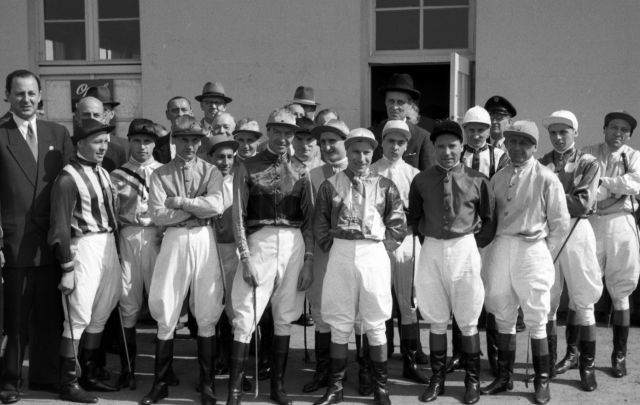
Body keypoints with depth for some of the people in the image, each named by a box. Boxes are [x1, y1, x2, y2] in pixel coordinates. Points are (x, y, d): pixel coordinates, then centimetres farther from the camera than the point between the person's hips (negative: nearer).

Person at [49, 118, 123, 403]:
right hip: (84, 248, -8)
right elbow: (60, 227, -13)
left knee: (100, 314, 15)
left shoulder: (103, 173, 13)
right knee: (79, 317, -4)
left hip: (109, 245, 8)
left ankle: (89, 374, 28)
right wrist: (67, 269, -14)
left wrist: (114, 248, 11)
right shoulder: (68, 178, -12)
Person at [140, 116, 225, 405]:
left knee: (207, 313, 4)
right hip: (174, 240, 0)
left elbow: (216, 206, -10)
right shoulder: (160, 174, 6)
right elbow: (157, 215, -6)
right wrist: (198, 208, -7)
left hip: (204, 240, 0)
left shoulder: (210, 172, 7)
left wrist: (179, 202, -10)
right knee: (166, 315, 2)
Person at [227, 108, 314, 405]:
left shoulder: (300, 172, 10)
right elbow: (238, 216, -2)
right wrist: (245, 258, -10)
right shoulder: (248, 168, 2)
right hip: (259, 242, -3)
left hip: (293, 245, 3)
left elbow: (308, 219, 10)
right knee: (245, 317, -5)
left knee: (285, 317, 9)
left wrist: (308, 261, 2)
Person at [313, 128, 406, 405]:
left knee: (375, 323, 5)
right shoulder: (331, 184, 5)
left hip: (374, 255, 0)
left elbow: (398, 223, 6)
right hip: (341, 255, 1)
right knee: (339, 322, 6)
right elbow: (320, 223, 9)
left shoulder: (384, 185, 4)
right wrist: (331, 247, 1)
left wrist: (385, 247, -1)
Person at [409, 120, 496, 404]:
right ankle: (437, 378, 20)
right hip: (432, 251, 2)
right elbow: (413, 218, 16)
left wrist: (476, 242, 2)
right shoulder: (421, 181, 3)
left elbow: (489, 219, 7)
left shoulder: (477, 180, -2)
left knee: (468, 320, 5)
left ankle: (472, 381, 17)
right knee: (436, 319, 9)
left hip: (465, 249, -2)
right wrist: (428, 236, 8)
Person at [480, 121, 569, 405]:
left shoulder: (546, 179, -5)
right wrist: (493, 248, 6)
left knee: (536, 320, 2)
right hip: (499, 249, 5)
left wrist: (545, 256, -1)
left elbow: (560, 224, -3)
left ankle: (542, 382, 14)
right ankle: (504, 376, 24)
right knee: (503, 317, 12)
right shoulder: (498, 178, 9)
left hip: (531, 249, -5)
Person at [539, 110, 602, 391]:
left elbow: (584, 203, -9)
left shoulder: (588, 164, 4)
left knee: (582, 300, 4)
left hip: (576, 231, -2)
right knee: (546, 300, 6)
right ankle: (550, 360, 18)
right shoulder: (540, 165, 9)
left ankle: (587, 365, 15)